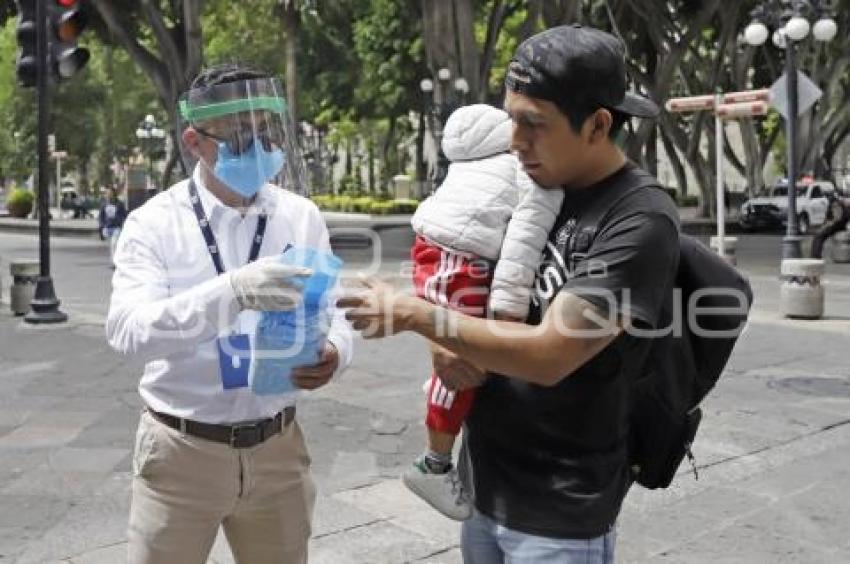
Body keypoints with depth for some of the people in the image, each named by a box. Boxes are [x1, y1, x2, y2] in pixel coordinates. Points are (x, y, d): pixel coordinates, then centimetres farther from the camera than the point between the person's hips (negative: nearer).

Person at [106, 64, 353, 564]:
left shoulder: (302, 217, 0)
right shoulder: (155, 223, -10)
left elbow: (331, 311, 1)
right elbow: (129, 329, -24)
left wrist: (333, 352, -23)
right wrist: (232, 291, -41)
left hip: (278, 446, 3)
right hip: (181, 451, -2)